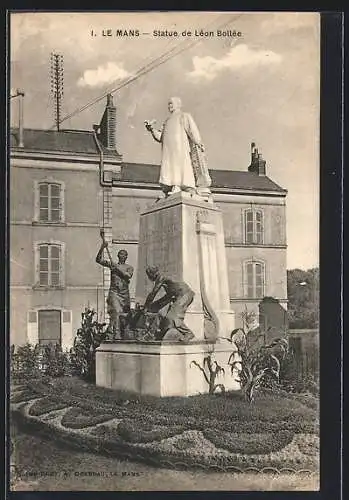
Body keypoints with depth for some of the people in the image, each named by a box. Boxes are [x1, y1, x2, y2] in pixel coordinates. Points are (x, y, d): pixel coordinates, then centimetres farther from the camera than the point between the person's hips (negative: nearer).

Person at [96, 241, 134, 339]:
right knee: (116, 312, -19)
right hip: (114, 292, -3)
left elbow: (128, 276, -9)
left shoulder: (129, 267, 12)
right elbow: (98, 260, 3)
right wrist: (102, 247, -7)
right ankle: (116, 334, -25)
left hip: (125, 293, 3)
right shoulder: (112, 264, 11)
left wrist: (118, 268, -12)